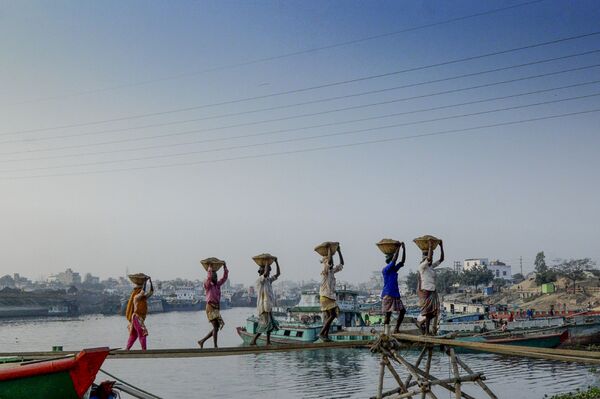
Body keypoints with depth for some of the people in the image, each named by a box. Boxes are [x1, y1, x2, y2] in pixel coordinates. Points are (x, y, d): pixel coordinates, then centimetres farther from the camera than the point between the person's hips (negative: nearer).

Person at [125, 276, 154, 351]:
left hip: (139, 318, 9)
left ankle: (126, 350, 21)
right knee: (142, 334, -12)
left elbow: (151, 291, 13)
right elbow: (143, 291, -26)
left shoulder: (144, 297, 12)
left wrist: (150, 281, 5)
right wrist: (145, 281, -18)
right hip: (137, 318, -9)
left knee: (133, 335, 14)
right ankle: (144, 350, -14)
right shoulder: (136, 297, -11)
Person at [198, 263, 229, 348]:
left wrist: (225, 267, 9)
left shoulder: (217, 285, 14)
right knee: (215, 327, -14)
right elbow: (209, 277, -22)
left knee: (217, 327, 7)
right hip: (210, 307, -7)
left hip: (217, 308, 7)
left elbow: (224, 278, 15)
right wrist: (209, 267, -15)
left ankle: (202, 341, 19)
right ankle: (215, 346, -13)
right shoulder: (207, 285, -3)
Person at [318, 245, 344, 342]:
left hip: (331, 297, 9)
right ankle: (322, 333, -12)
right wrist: (330, 250, -17)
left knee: (328, 317, 6)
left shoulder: (332, 271, 15)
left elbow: (342, 264, 23)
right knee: (332, 315, -14)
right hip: (325, 296, -9)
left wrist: (339, 251, 19)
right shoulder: (325, 271, -10)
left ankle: (325, 335, 5)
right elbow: (329, 261, -28)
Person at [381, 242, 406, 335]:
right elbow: (394, 260, -19)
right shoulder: (385, 270, -9)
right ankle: (386, 334, -9)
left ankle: (396, 329, 14)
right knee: (388, 314, -9)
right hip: (388, 295, -8)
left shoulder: (394, 269, 14)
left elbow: (402, 261, 13)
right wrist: (398, 247, -14)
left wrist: (404, 249, 5)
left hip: (396, 294, 8)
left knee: (402, 311, 5)